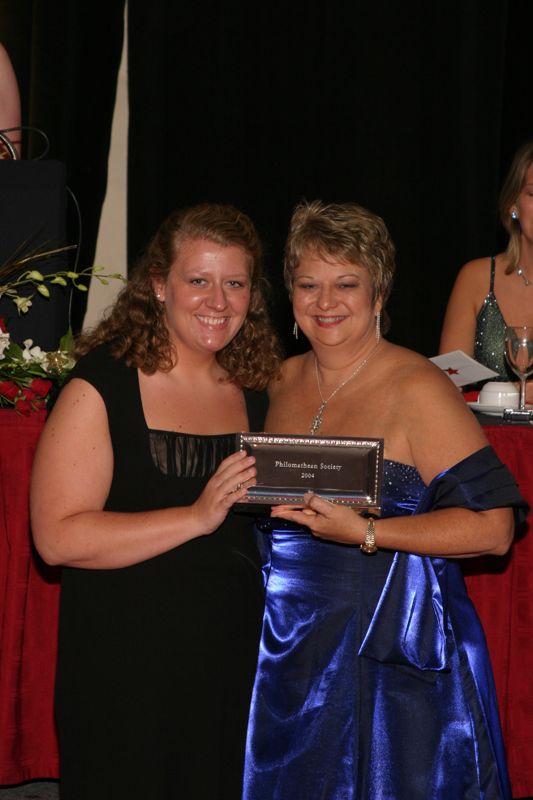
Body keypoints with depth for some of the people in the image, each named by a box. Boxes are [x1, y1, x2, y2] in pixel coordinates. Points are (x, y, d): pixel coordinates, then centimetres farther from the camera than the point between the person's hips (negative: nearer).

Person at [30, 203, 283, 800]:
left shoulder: (254, 392, 8)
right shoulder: (101, 386, -11)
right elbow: (58, 537, -19)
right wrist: (197, 517, -24)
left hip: (234, 661, 5)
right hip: (125, 670, -5)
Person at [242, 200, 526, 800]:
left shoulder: (416, 389, -12)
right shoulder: (280, 381, 8)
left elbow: (492, 526, -18)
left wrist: (364, 534, -24)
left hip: (390, 655, -5)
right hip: (287, 649, 6)